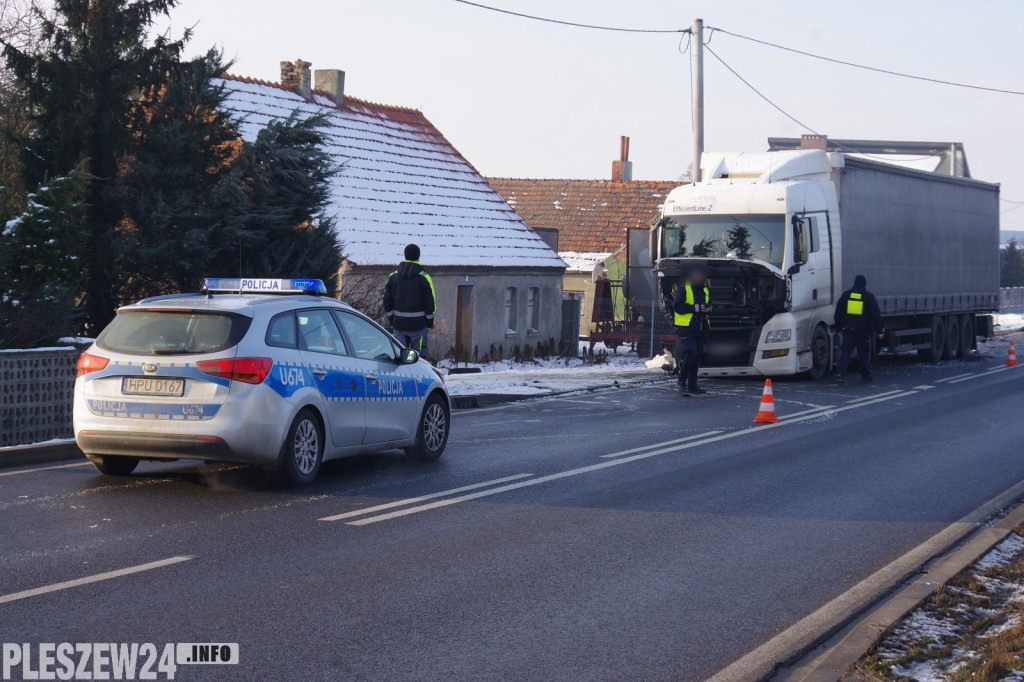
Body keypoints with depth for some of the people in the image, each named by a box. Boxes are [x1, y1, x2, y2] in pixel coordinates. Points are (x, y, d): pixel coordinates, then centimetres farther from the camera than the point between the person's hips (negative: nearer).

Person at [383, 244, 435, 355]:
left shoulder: (392, 277, 5)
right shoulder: (424, 278, -6)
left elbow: (387, 302, 7)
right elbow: (430, 303, -6)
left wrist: (392, 321, 15)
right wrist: (430, 323, 5)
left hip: (399, 324, 3)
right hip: (419, 325, -3)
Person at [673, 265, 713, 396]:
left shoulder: (705, 290, 18)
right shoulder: (683, 288, -5)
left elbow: (709, 304, 29)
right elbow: (677, 306, -14)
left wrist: (708, 308, 3)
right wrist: (696, 308, -19)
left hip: (700, 329, 7)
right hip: (686, 327, -7)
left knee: (697, 356, 6)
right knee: (691, 353, -18)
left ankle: (692, 385, 12)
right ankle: (682, 380, -5)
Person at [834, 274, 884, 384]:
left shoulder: (846, 295, 6)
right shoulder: (869, 297, -2)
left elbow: (838, 312, 11)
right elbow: (876, 315, -2)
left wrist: (839, 326, 20)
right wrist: (879, 330, 2)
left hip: (848, 329, 2)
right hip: (864, 331, -2)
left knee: (845, 352, 0)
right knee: (864, 353, 9)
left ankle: (840, 373, -15)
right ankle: (865, 375, 16)